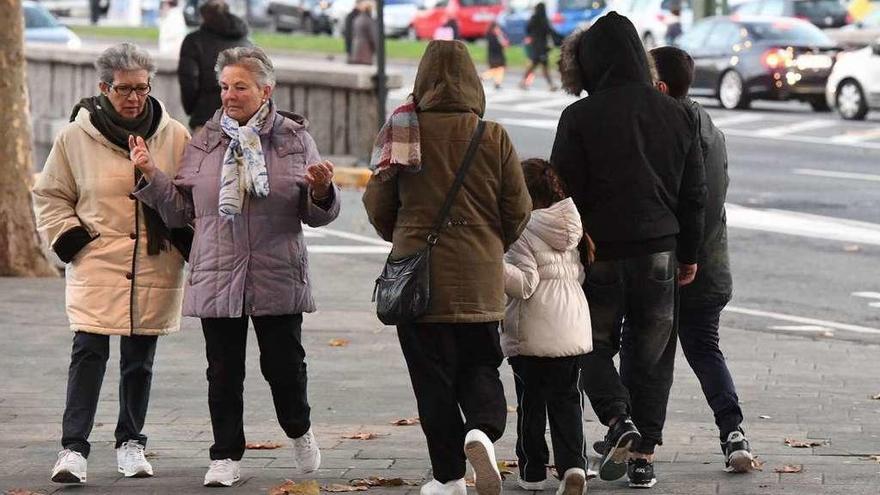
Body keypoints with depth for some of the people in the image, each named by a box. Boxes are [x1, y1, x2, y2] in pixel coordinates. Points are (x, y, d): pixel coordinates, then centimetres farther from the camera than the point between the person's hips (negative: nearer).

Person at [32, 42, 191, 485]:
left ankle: (130, 443, 22)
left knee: (140, 358, 9)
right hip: (97, 263, -2)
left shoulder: (175, 137, 2)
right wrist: (68, 237, -2)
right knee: (89, 352, -11)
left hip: (155, 267, 2)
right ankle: (73, 449, -10)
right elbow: (49, 195, 10)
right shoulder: (76, 136, 0)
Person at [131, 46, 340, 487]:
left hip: (278, 279, -1)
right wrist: (151, 176, -1)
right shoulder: (204, 142, 7)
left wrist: (321, 190, -16)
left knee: (283, 363, 3)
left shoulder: (295, 140, 3)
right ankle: (225, 458, 14)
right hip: (216, 277, 2)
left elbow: (318, 215, 5)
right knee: (223, 372, 4)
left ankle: (299, 431, 32)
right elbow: (182, 211, 11)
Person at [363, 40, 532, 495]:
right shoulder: (494, 138, -4)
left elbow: (378, 203, 2)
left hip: (419, 272, -1)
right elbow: (518, 210, 1)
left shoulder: (404, 132, -6)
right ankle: (482, 430, -15)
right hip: (479, 278, 1)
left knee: (434, 375, 8)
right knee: (480, 365, 14)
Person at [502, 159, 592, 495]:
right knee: (567, 399, 7)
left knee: (530, 403, 6)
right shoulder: (572, 227, 9)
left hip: (532, 335, -5)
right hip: (573, 331, 5)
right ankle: (573, 464, -8)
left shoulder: (523, 232, -12)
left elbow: (524, 284, -18)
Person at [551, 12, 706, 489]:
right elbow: (694, 194, 10)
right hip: (659, 251, 3)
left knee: (594, 346, 14)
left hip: (599, 253, -3)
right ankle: (645, 454, 8)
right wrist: (689, 254, 19)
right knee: (650, 355, 11)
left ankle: (618, 419, -10)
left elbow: (564, 193, -8)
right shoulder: (676, 114, 4)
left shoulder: (579, 118, -9)